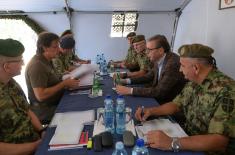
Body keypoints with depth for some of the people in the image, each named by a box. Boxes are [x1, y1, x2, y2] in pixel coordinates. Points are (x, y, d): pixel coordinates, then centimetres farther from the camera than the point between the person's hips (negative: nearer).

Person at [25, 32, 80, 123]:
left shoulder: (46, 61, 9)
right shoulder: (37, 65, -21)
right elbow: (40, 96, -26)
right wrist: (64, 84, -22)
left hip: (55, 103, 9)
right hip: (45, 111, -9)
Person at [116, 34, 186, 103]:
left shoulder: (173, 63, -27)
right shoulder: (158, 59, -3)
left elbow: (159, 91, -29)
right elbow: (149, 76, 11)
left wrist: (130, 90, -28)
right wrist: (127, 81, -2)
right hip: (160, 97, 7)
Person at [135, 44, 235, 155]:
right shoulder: (193, 83, -1)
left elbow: (219, 141, -31)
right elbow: (176, 105, 11)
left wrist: (172, 143, -38)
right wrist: (151, 111, -5)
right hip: (189, 139, 6)